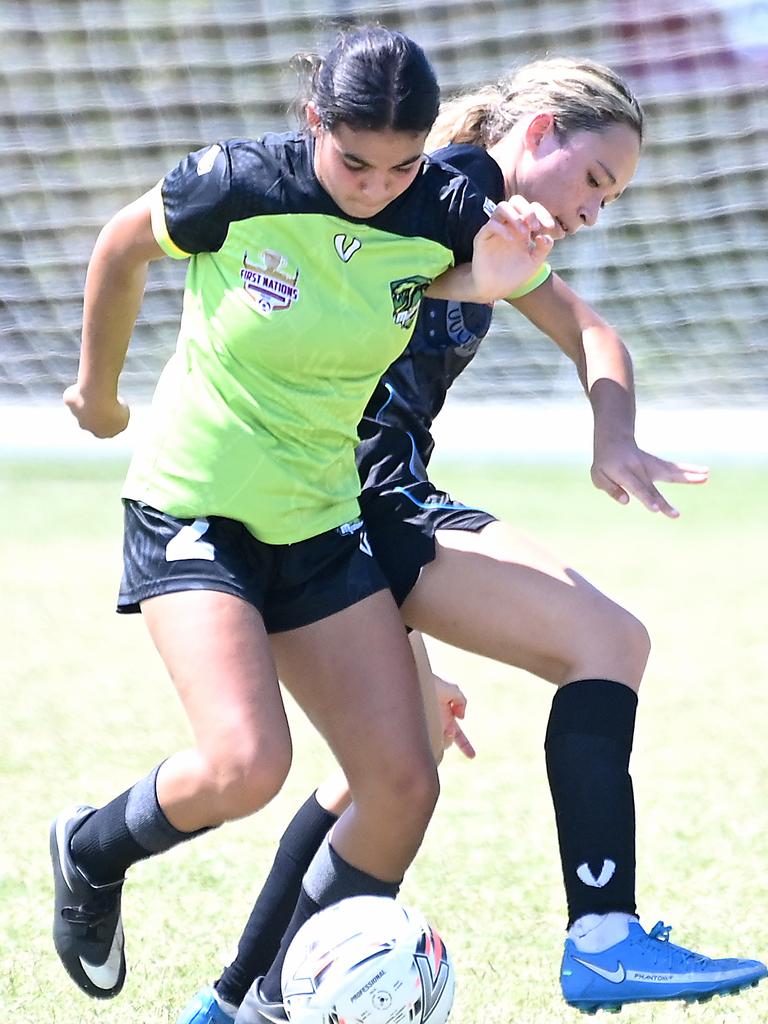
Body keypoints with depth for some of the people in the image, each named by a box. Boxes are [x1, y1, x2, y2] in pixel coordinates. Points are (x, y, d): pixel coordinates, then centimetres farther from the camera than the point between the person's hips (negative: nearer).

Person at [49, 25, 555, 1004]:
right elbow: (124, 244, 0)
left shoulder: (444, 216, -11)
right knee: (247, 765, -23)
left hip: (319, 520, 5)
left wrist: (505, 269, -20)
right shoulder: (238, 186, -18)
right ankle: (93, 851, 9)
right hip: (193, 509, -5)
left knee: (404, 785, -5)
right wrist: (98, 388, 14)